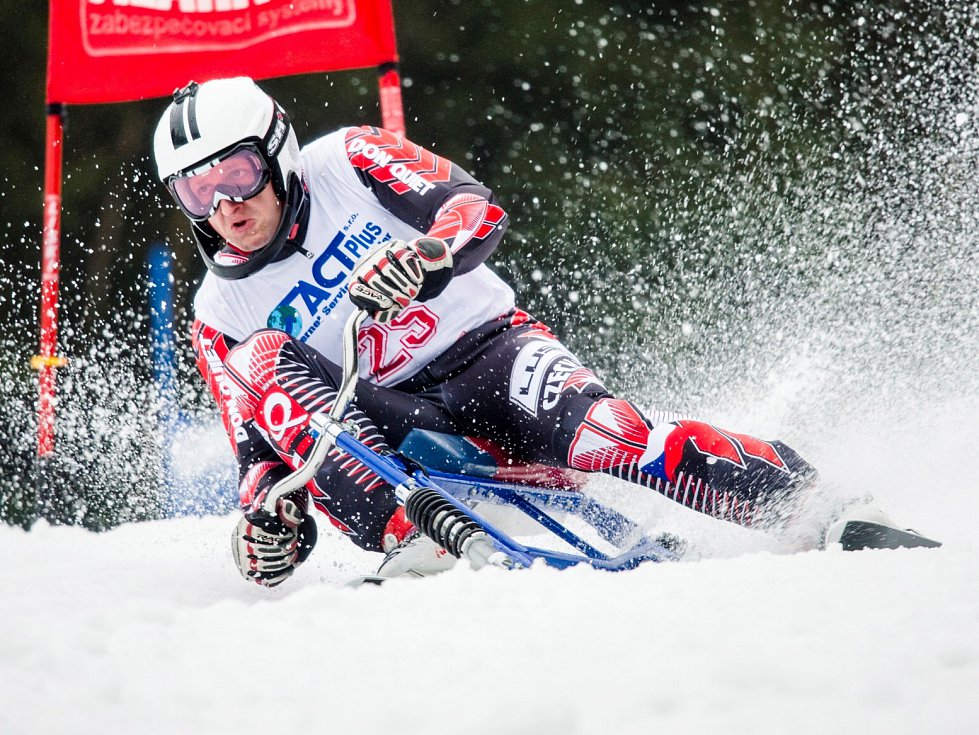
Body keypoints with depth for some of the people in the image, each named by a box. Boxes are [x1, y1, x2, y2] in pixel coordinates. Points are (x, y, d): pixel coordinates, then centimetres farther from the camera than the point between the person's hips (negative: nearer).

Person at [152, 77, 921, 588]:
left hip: (485, 347, -2)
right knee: (269, 364, -24)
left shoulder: (346, 162, 0)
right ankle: (404, 536, -42)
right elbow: (259, 440, 7)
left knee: (596, 433, -34)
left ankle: (800, 495, -31)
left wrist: (424, 255, -33)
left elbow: (476, 207, -11)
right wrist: (266, 511, -15)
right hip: (394, 425, 2)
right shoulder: (221, 317, 7)